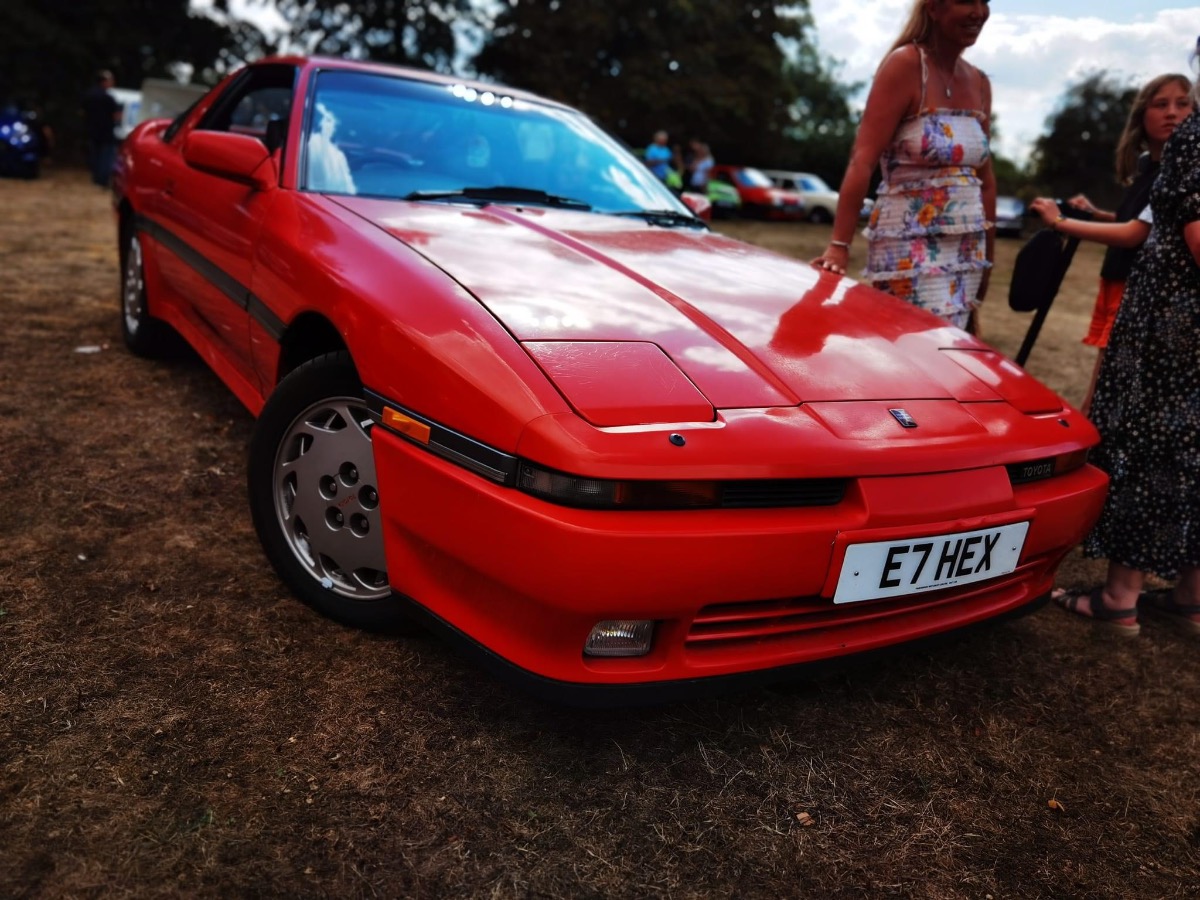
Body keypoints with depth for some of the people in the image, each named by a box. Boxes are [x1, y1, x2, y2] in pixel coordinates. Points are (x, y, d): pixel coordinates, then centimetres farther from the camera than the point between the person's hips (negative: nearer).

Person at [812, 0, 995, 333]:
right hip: (910, 247, -7)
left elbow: (984, 176, 16)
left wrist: (988, 253, 15)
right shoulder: (906, 64, -7)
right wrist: (839, 245, -23)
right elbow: (863, 159, -16)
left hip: (967, 250, 7)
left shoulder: (979, 83, 12)